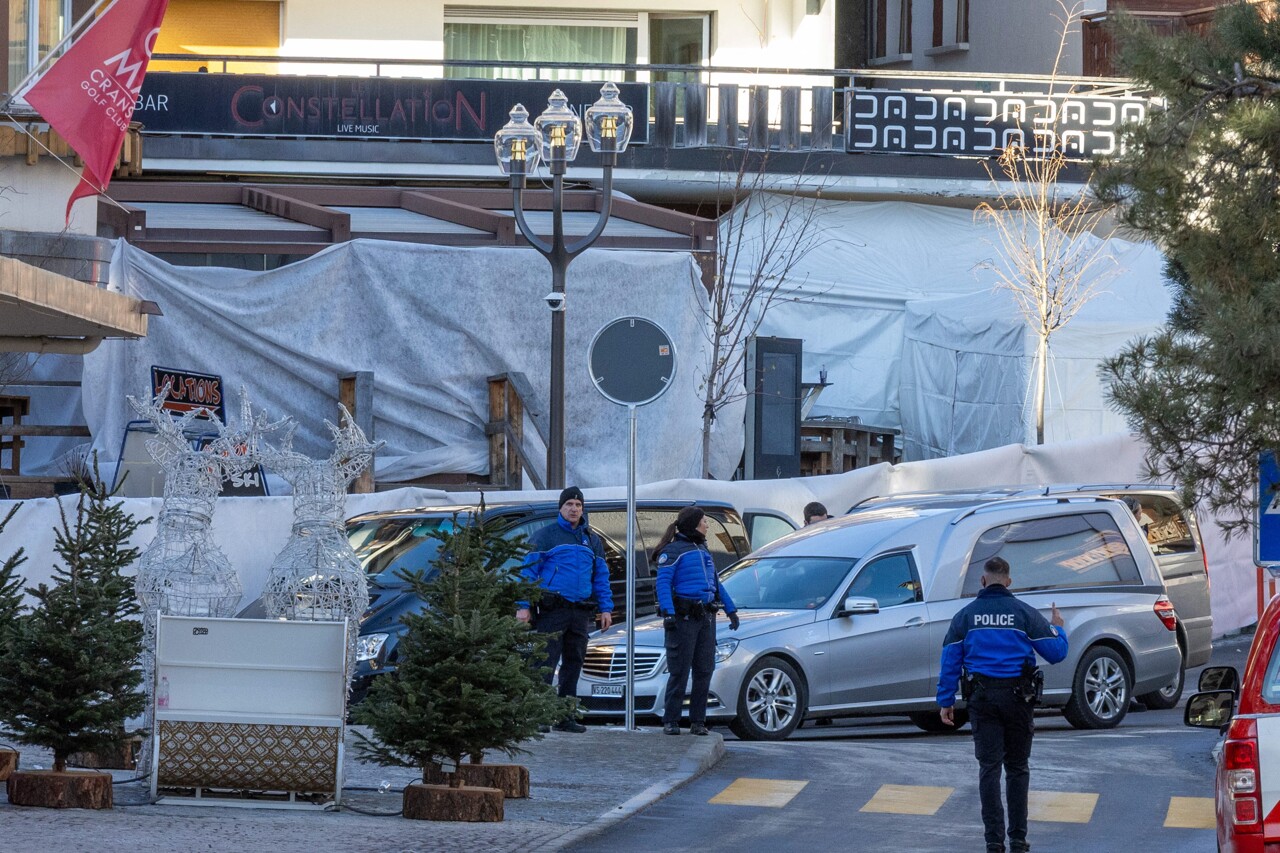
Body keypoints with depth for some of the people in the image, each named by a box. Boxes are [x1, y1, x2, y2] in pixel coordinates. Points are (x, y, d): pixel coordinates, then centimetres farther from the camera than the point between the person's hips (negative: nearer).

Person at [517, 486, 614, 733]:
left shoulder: (592, 540, 17)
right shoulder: (545, 536, 2)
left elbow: (601, 576, 20)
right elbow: (528, 571, -2)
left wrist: (605, 609, 10)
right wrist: (523, 606, -10)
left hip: (580, 612, 5)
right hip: (552, 610, -5)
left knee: (573, 664, 7)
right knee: (546, 663, -10)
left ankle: (565, 717, 12)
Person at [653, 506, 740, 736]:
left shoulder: (703, 551, 20)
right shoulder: (673, 550, -5)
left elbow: (716, 583, 26)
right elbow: (663, 583, -13)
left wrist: (731, 610, 22)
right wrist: (668, 613, -24)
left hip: (706, 618, 7)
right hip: (683, 617, -7)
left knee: (704, 671, 5)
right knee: (679, 672, -6)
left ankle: (698, 721, 11)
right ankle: (670, 721, 0)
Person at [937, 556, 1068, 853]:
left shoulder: (965, 615, 2)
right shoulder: (1024, 613, -2)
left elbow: (950, 661, 2)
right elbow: (1056, 652, 0)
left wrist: (946, 701, 8)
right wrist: (1058, 628, 21)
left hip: (982, 698, 0)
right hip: (1017, 696, 0)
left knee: (989, 768, 2)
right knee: (1017, 768, 10)